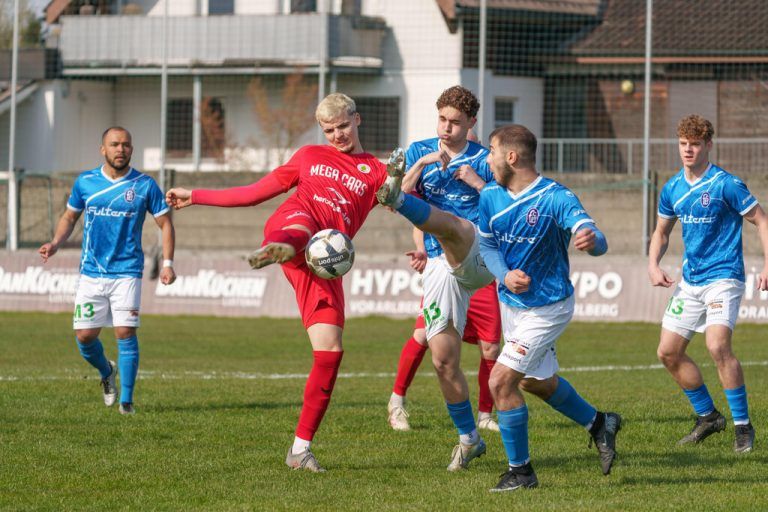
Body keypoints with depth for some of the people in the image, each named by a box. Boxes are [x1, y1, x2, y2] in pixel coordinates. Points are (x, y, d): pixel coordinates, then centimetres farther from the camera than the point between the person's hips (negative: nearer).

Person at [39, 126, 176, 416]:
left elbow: (165, 223, 4)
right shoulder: (85, 183, 3)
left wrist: (167, 263, -5)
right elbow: (69, 217, 16)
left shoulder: (145, 185, -2)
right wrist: (55, 244, -2)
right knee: (84, 335, 0)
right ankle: (107, 372, 32)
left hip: (126, 272, -2)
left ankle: (126, 400, -2)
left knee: (125, 332, -12)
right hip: (91, 272, 2)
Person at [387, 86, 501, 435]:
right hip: (439, 258, -1)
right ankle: (397, 400, 9)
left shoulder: (483, 159, 6)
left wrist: (478, 183, -9)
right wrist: (422, 163, -16)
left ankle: (485, 414, 17)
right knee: (425, 333, -13)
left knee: (490, 345, -1)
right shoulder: (419, 152, 7)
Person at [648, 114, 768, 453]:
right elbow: (661, 232, 20)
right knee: (668, 352, 5)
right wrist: (653, 265, 3)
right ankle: (707, 417, 22)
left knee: (717, 346, -25)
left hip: (723, 276, -7)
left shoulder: (726, 184, -12)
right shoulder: (672, 189, 7)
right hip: (690, 281, 7)